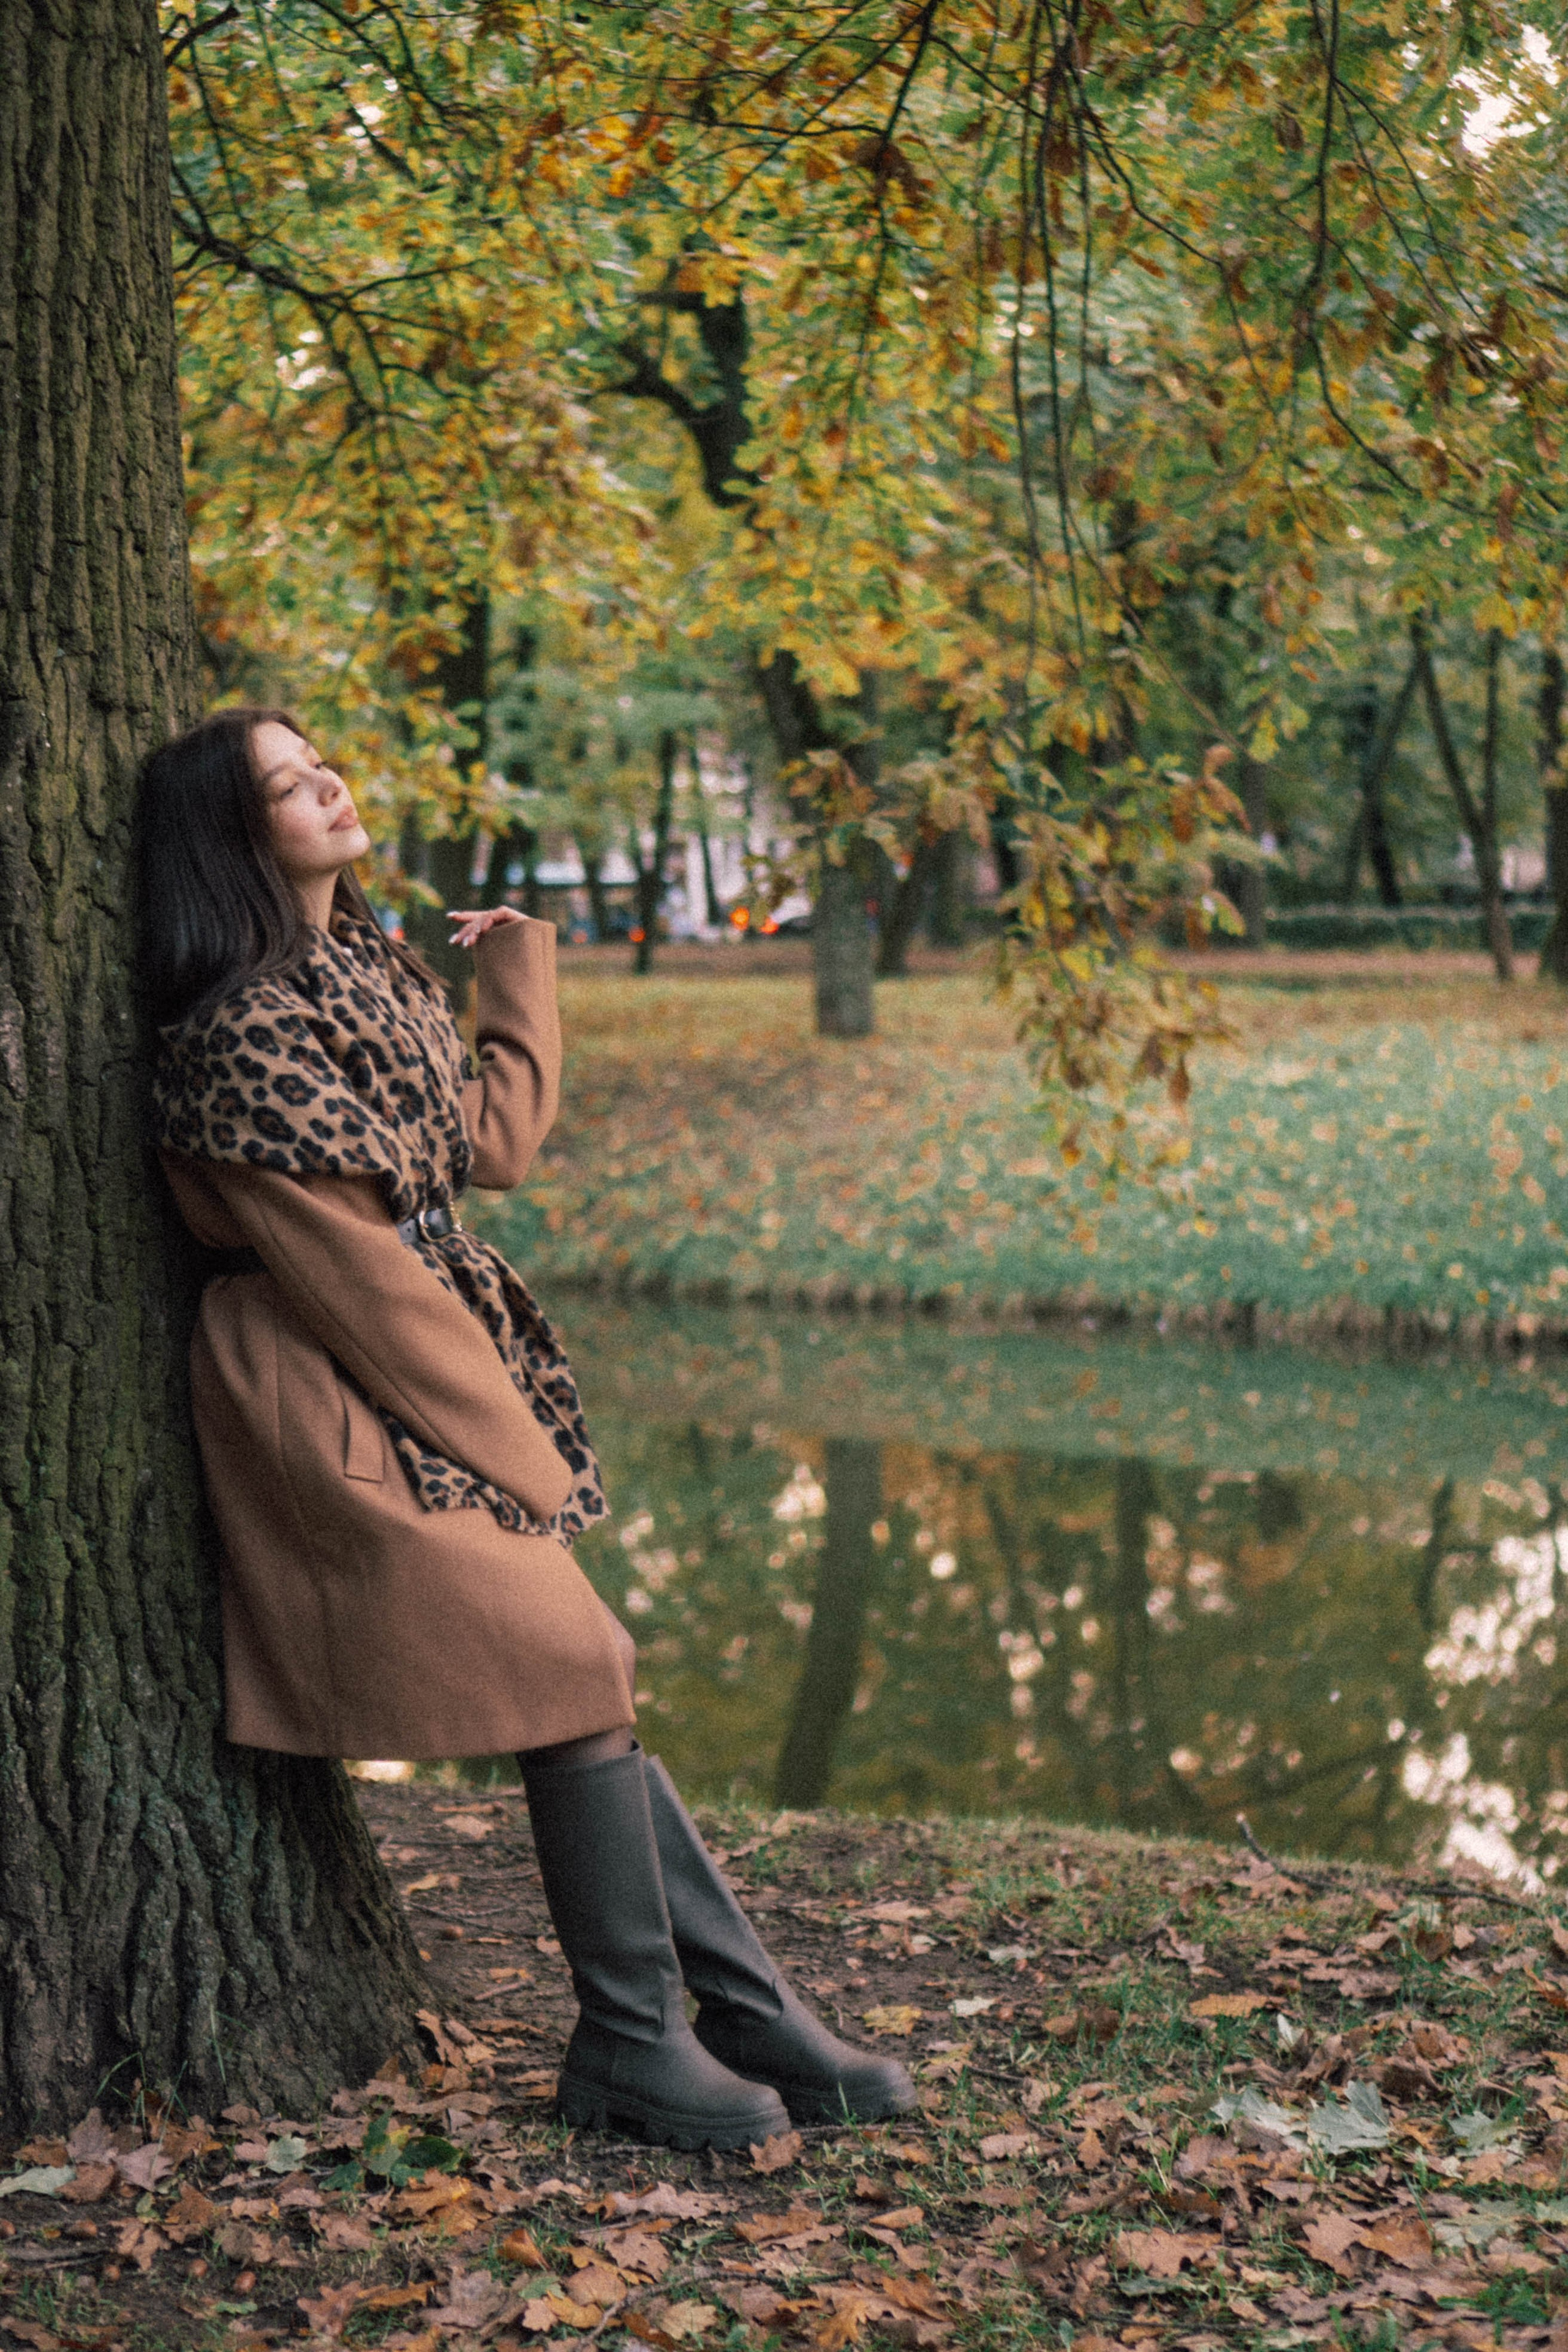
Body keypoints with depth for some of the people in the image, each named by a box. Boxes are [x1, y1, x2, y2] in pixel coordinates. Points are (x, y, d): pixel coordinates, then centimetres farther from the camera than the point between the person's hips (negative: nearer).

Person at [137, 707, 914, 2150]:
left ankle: (752, 2017, 10)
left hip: (430, 1356, 9)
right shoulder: (245, 1032, -16)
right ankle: (634, 2043, 4)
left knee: (584, 1682, 6)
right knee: (575, 1675, -10)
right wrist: (509, 1445, -13)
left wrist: (522, 972, 22)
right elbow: (344, 1269, -17)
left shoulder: (377, 968, 13)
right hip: (343, 1401, -9)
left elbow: (486, 1148, 15)